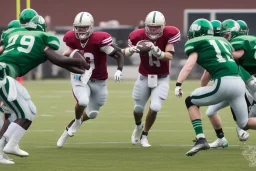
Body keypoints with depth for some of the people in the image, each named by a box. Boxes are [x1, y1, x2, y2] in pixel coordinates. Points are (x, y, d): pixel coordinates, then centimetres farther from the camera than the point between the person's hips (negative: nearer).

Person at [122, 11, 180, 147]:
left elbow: (169, 56, -27)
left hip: (161, 78, -1)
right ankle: (138, 126, 46)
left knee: (155, 107, -16)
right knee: (138, 108, 9)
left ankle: (144, 135, 9)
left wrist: (156, 51, -45)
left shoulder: (169, 34, -21)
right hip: (144, 77, 1)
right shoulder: (139, 36, -18)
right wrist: (132, 49, -34)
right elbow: (126, 52, -10)